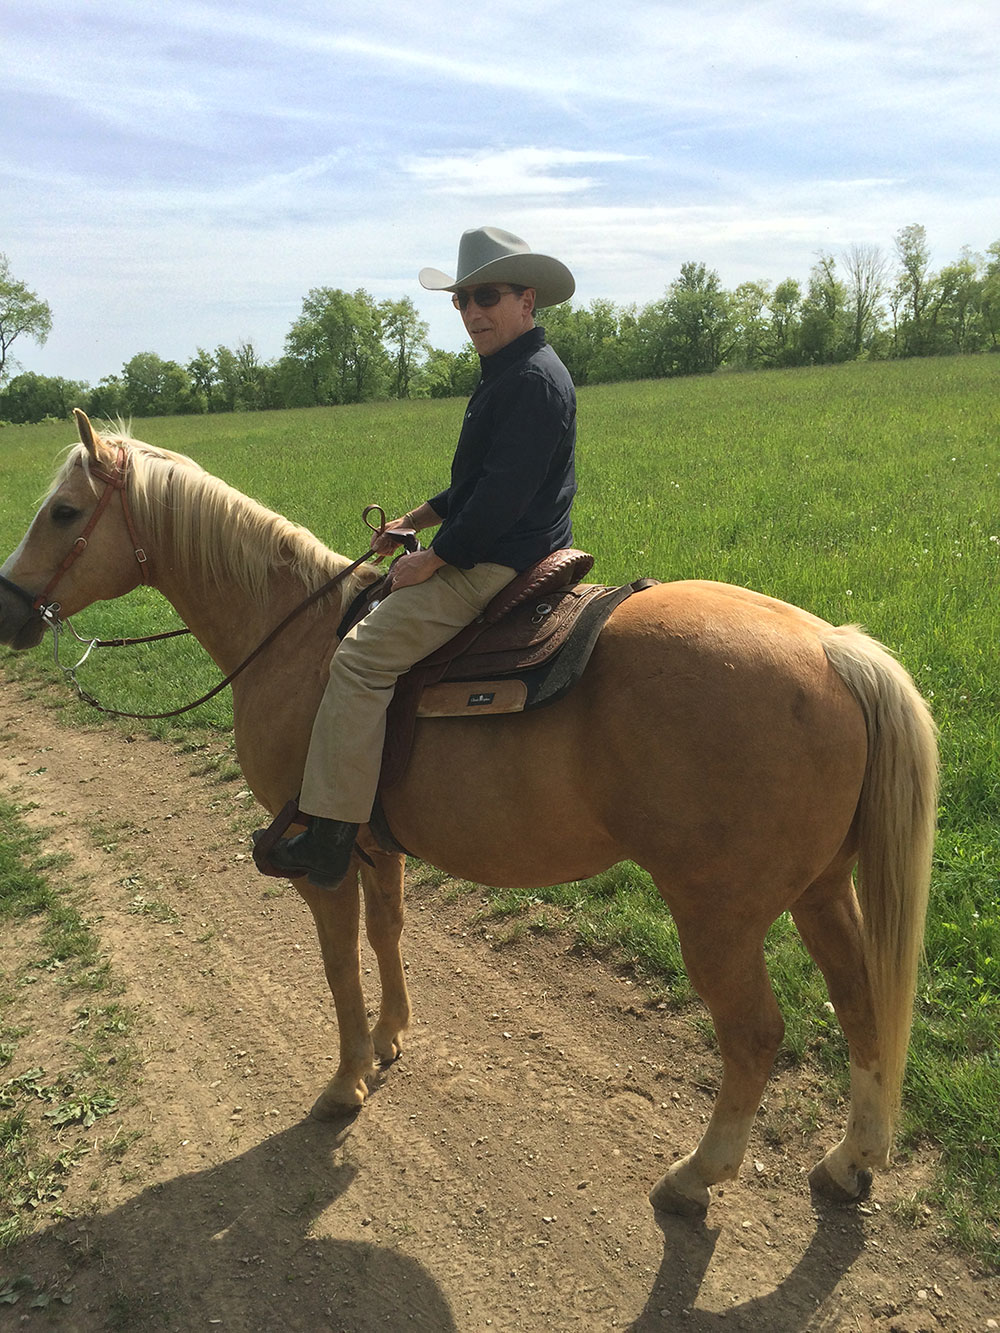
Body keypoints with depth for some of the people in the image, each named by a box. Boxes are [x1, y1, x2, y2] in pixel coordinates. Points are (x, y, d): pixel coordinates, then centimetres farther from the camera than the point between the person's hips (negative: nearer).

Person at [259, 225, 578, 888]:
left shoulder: (534, 379, -17)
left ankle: (330, 838, -16)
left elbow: (501, 494, -24)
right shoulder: (508, 374, 17)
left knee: (363, 656, -19)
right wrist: (415, 521, 18)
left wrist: (431, 559, -17)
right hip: (502, 554, 12)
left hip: (497, 567, -12)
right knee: (381, 599, 29)